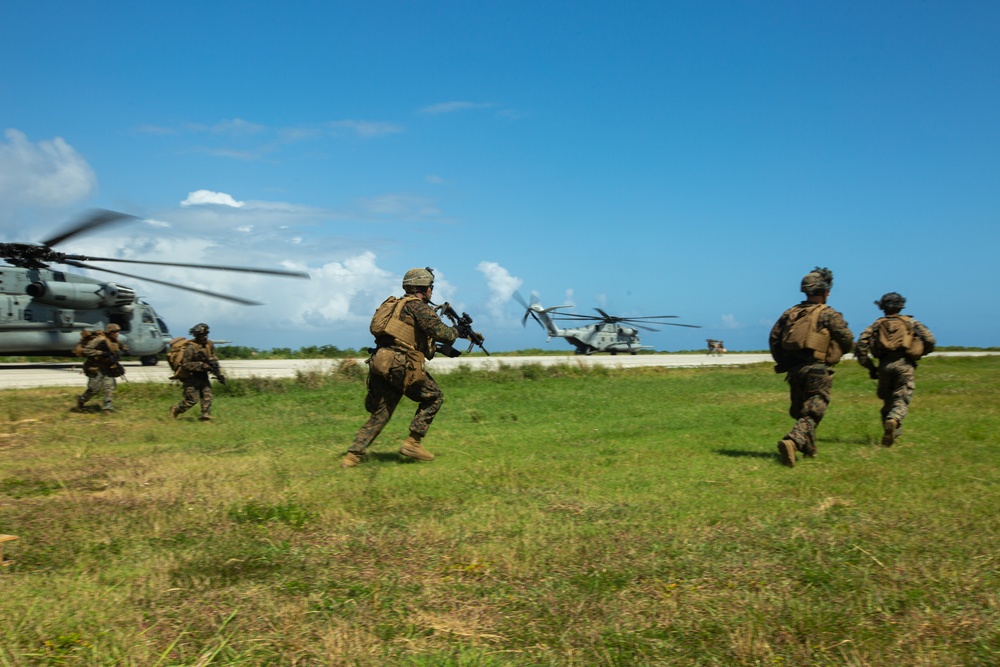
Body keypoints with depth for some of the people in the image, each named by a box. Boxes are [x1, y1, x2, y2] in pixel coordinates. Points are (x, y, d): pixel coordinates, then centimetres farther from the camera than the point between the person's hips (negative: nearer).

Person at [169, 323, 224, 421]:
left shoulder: (209, 345, 3)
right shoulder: (191, 348, -20)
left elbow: (214, 360, 12)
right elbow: (185, 364, -22)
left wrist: (219, 374, 6)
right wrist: (201, 365, -28)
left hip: (203, 376, 7)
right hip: (191, 377, -7)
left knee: (207, 396, -4)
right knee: (192, 399, -5)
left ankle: (205, 417, 1)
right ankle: (175, 410, 18)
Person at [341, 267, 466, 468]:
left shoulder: (395, 304, 25)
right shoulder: (418, 306, -2)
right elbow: (441, 333, -9)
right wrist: (456, 331, 12)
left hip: (378, 362, 8)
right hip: (399, 365, -8)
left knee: (380, 413, 15)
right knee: (434, 397, 9)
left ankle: (353, 455, 7)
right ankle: (412, 443, 4)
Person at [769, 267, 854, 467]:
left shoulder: (790, 313, 10)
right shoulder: (829, 315, -4)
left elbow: (774, 338, 6)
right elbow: (848, 340, -3)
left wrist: (782, 363, 15)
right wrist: (834, 355, 17)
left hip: (794, 370, 5)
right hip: (817, 370, -5)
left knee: (800, 410, 20)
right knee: (811, 413, -6)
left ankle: (808, 447, 30)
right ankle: (792, 441, -27)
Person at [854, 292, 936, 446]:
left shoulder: (876, 325, 17)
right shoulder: (910, 322, 16)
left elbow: (860, 345, 4)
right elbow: (930, 340, 2)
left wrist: (870, 367, 9)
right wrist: (919, 353, 20)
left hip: (885, 365, 2)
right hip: (905, 364, -1)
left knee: (888, 401, 15)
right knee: (901, 400, -5)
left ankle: (893, 435, 15)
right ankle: (893, 421, -35)